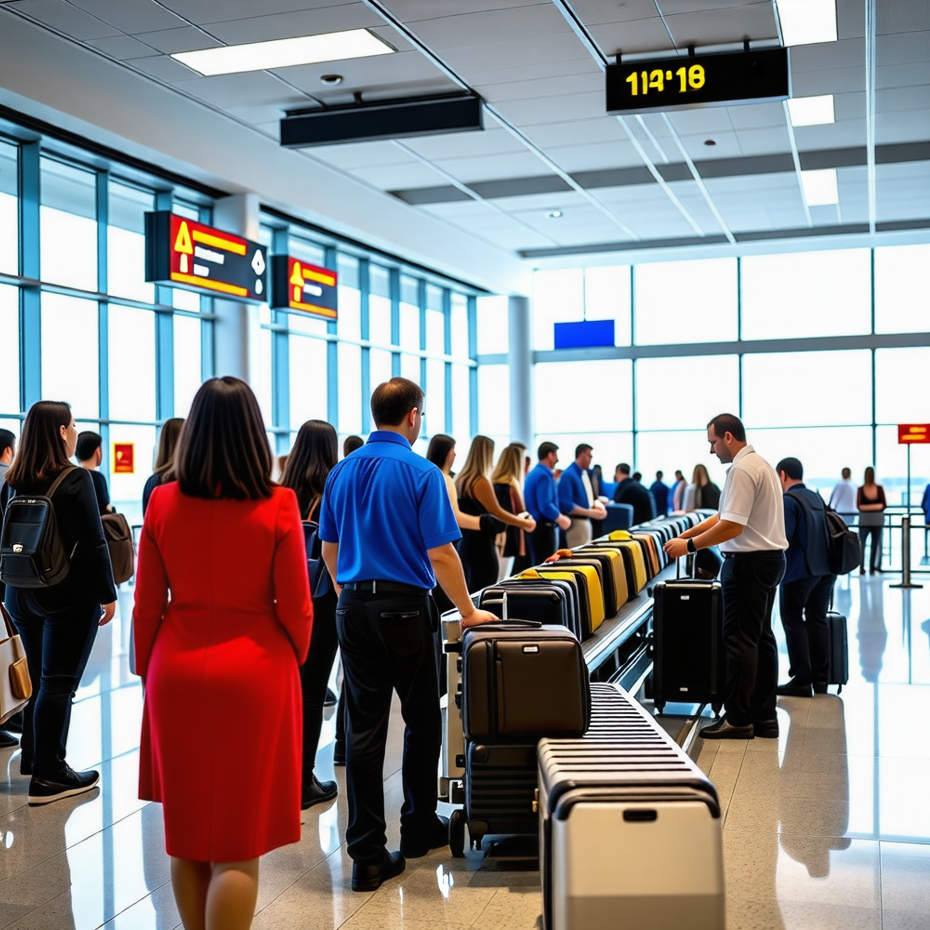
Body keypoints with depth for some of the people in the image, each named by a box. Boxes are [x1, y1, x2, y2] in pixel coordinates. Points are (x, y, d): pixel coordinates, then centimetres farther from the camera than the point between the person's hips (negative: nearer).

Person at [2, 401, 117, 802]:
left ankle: (33, 757, 30)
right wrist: (107, 594, -8)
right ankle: (48, 775, 3)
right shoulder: (76, 480, -14)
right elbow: (93, 544, -16)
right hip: (69, 597, -6)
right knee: (58, 683, -1)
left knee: (41, 679, 19)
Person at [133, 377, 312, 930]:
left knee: (186, 828, 16)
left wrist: (148, 672, 15)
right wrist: (292, 665, 12)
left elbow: (147, 605, 1)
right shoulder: (279, 506, -10)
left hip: (178, 674, 3)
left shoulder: (163, 501, -4)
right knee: (238, 841, 5)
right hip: (255, 673, -3)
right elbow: (296, 609, -6)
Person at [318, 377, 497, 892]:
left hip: (353, 608, 5)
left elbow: (329, 549, 13)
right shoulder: (420, 472, -9)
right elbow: (440, 553, -12)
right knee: (421, 719, 14)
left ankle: (367, 853, 4)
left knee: (364, 727, 4)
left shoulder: (341, 472, 7)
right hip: (405, 607, -4)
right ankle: (419, 827, 28)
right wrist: (468, 611, -1)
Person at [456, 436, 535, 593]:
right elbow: (498, 513, -11)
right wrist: (526, 523, 1)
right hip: (480, 546, -9)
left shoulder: (461, 479, 11)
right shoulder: (482, 482, -16)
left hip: (464, 543, 9)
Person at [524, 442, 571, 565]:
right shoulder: (544, 475, -16)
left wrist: (559, 516, 17)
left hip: (534, 526, 10)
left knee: (538, 566, 14)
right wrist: (561, 519, -11)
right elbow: (545, 506, -25)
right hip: (543, 527, -10)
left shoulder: (533, 473, 14)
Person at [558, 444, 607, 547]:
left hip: (586, 521, 9)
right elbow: (566, 505, -22)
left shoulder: (585, 473, 13)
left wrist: (597, 505, -1)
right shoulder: (568, 475, -15)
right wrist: (590, 512, -21)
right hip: (575, 523, -9)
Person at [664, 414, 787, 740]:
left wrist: (690, 546, -14)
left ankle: (738, 719, 0)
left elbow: (731, 526, -23)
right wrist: (687, 534, 14)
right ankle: (764, 716, 19)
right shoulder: (760, 464, 16)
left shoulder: (742, 470, -17)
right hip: (770, 558, 11)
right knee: (761, 637, 13)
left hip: (749, 562, -11)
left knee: (740, 640, -5)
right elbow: (724, 515, 19)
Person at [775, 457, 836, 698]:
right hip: (826, 567, 8)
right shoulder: (816, 497, 14)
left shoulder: (788, 500, -11)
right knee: (818, 620, 12)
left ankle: (801, 680, 0)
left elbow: (784, 539, -19)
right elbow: (823, 532, 17)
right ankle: (821, 679, 16)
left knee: (793, 621, 1)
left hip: (800, 569, -8)